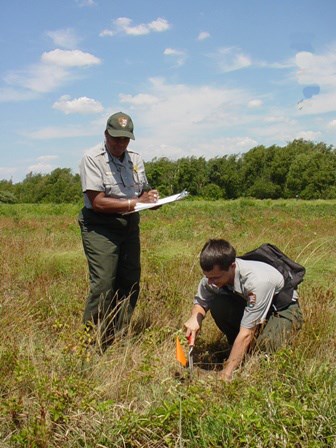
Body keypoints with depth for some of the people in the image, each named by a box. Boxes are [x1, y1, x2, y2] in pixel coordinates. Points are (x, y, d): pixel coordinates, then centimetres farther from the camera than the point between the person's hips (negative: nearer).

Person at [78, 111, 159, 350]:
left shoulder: (136, 159, 9)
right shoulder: (92, 159, -11)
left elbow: (144, 190, 17)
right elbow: (97, 202, -19)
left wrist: (152, 197, -8)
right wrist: (135, 202, -20)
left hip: (130, 225, 7)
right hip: (100, 227, -7)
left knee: (131, 282, 9)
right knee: (103, 283, -12)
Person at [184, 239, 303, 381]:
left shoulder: (257, 280, -40)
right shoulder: (213, 275, -22)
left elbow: (246, 333, -38)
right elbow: (200, 302, -1)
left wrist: (226, 374, -36)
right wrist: (195, 317, -26)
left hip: (285, 308, -5)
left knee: (265, 344, -36)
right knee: (217, 305, -24)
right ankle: (240, 351, -2)